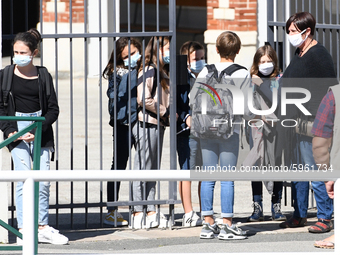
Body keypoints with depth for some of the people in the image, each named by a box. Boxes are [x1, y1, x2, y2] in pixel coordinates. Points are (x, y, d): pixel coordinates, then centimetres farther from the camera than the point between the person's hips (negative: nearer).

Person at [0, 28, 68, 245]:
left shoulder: (43, 76, 6)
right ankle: (23, 230, -9)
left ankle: (42, 227, 14)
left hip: (41, 132, 2)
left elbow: (53, 109, 5)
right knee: (24, 180, -11)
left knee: (43, 181, 2)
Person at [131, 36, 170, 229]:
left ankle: (151, 212, 15)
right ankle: (138, 214, -3)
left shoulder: (161, 71, 18)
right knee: (143, 167, -6)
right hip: (148, 124, -10)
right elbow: (143, 99, -21)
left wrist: (167, 114, 7)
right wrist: (165, 112, -14)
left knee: (153, 169, 11)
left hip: (158, 124, 10)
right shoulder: (149, 70, -12)